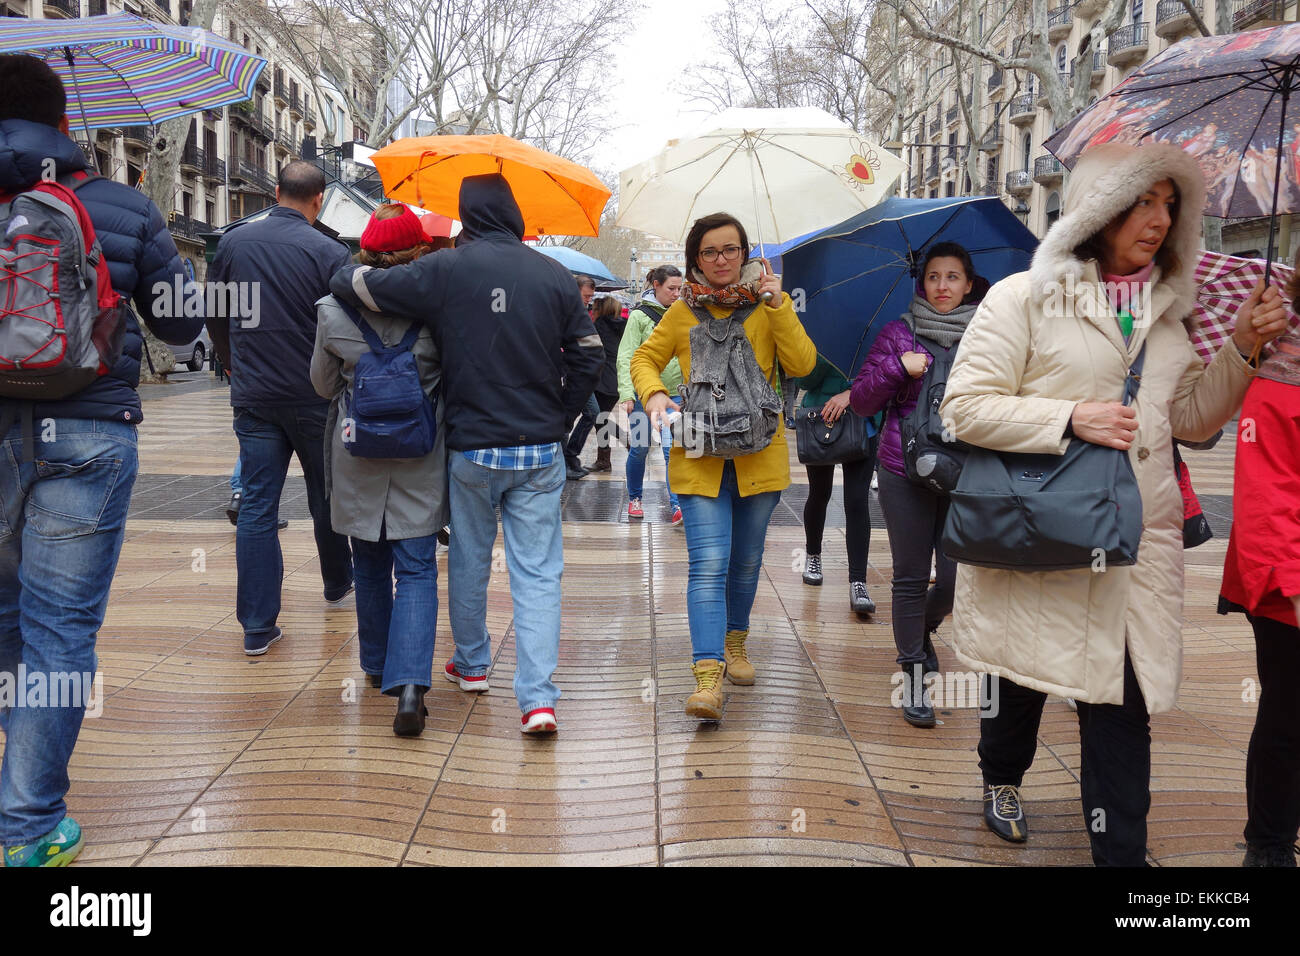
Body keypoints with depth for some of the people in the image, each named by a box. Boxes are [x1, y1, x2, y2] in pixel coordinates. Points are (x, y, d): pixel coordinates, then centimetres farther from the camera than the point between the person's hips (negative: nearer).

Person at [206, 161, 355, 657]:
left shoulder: (233, 242, 1)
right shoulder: (329, 252, -11)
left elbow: (214, 317, 11)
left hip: (252, 396, 3)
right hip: (313, 396, -2)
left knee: (256, 506, 3)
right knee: (326, 497, 17)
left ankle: (257, 626, 2)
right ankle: (338, 584, 37)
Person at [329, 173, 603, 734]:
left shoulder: (444, 270, -6)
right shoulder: (553, 274, 1)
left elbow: (356, 286, -3)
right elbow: (588, 352, 4)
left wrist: (343, 276, 20)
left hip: (471, 448, -1)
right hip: (541, 450, 1)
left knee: (469, 561, 18)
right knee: (538, 571, 1)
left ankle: (471, 665, 35)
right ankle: (538, 697, -5)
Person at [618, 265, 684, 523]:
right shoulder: (640, 315, -5)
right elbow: (626, 357, -9)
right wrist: (627, 393, -19)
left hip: (674, 392, 2)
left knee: (672, 449, -8)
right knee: (639, 449, 5)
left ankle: (677, 505, -6)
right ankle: (634, 499, 24)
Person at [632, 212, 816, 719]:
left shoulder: (769, 304, 5)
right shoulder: (682, 312, 6)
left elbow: (803, 364, -7)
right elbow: (645, 359, 14)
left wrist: (778, 305, -13)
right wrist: (654, 394, -7)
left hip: (759, 454, 2)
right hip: (700, 455, -1)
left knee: (746, 561, 14)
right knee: (709, 564, -13)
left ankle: (734, 643, 37)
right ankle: (708, 675, -16)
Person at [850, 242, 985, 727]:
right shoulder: (898, 334, 4)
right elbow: (861, 401, 1)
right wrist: (898, 367, -13)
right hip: (906, 473, -1)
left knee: (957, 578, 0)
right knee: (911, 577, 3)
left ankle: (922, 630, 35)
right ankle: (913, 676, 17)